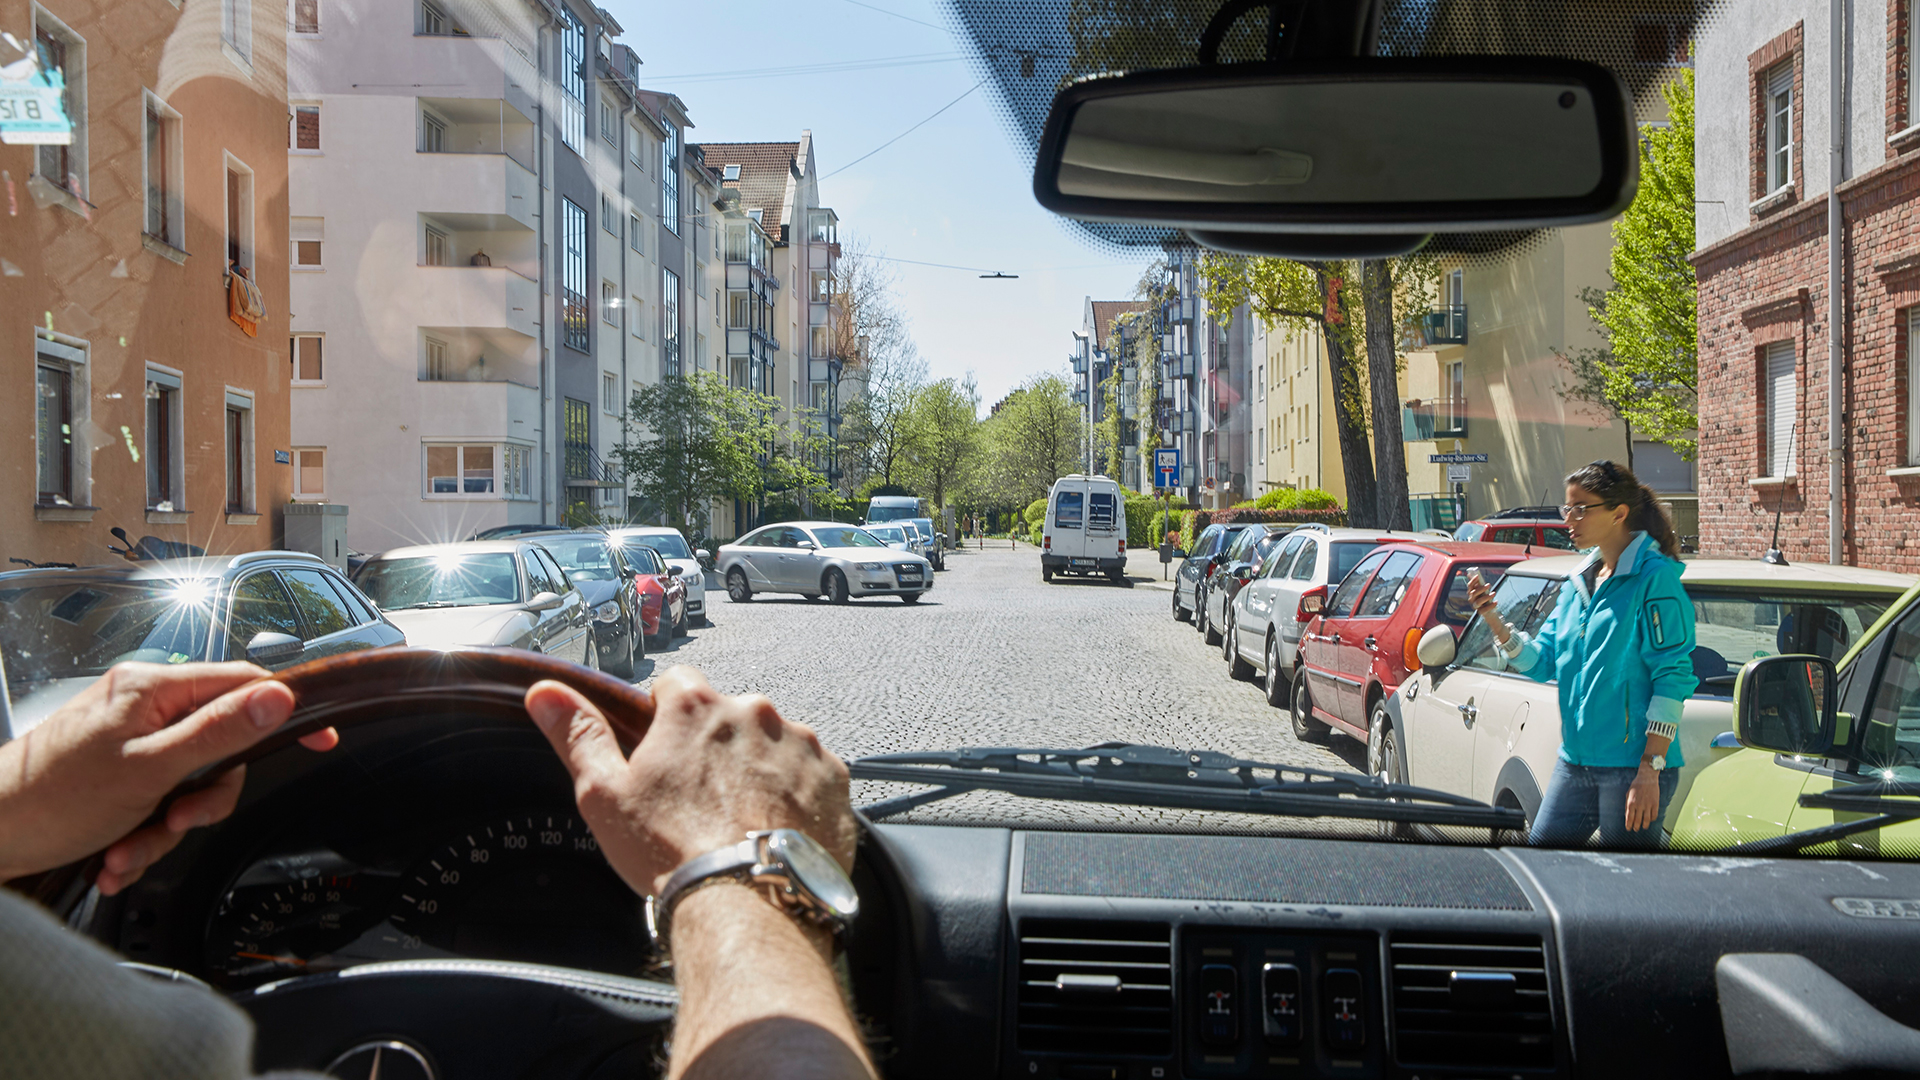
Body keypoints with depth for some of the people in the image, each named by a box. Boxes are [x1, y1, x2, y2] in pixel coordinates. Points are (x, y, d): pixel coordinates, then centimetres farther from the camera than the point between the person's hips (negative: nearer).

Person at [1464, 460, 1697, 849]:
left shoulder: (1654, 577, -10)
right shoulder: (1578, 582, 13)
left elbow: (1672, 678, -14)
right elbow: (1542, 663, 14)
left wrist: (1650, 770, -19)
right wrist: (1493, 620, -3)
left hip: (1631, 764, -7)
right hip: (1575, 760, 7)